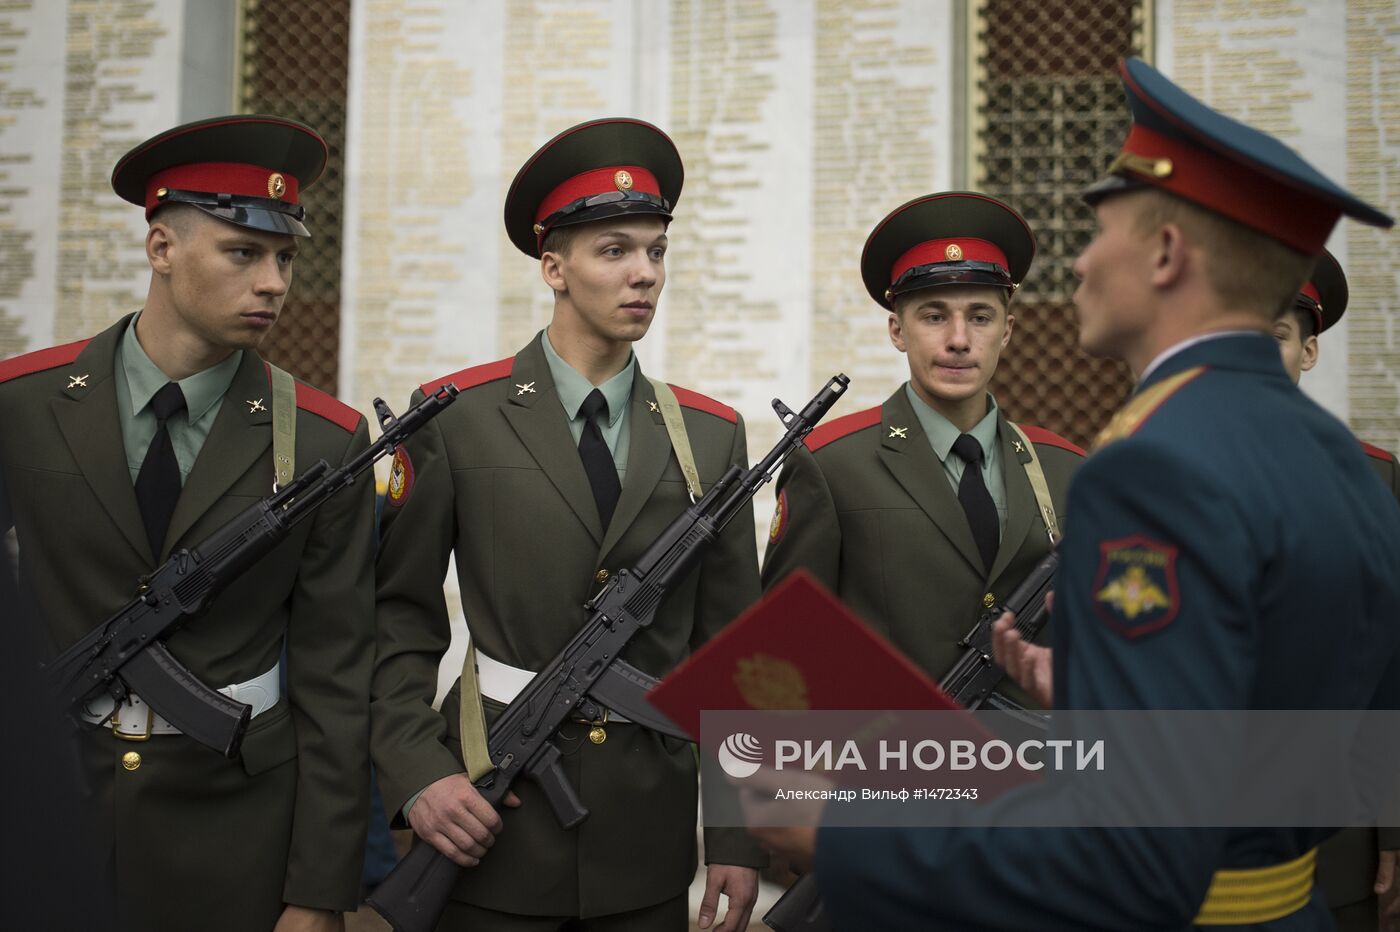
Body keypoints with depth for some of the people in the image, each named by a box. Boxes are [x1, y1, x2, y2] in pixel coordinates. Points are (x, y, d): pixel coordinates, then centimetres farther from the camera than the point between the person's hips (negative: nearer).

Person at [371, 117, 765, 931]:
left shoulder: (711, 436, 4)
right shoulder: (456, 418, -3)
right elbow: (400, 618, 0)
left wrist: (739, 834, 2)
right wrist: (417, 771, -13)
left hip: (649, 831, 3)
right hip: (491, 820, -2)